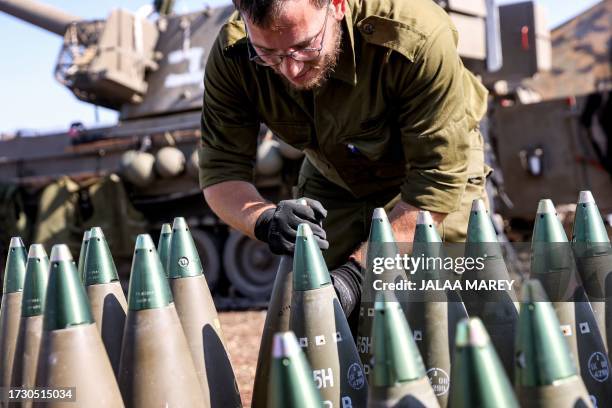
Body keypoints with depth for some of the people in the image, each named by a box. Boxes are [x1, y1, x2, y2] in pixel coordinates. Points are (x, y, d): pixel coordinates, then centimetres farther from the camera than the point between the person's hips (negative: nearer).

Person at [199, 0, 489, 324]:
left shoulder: (417, 37, -38)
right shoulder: (231, 55, -27)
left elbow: (439, 179, -33)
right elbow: (221, 174, -22)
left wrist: (356, 270, -40)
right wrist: (266, 220, -44)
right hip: (331, 183, 3)